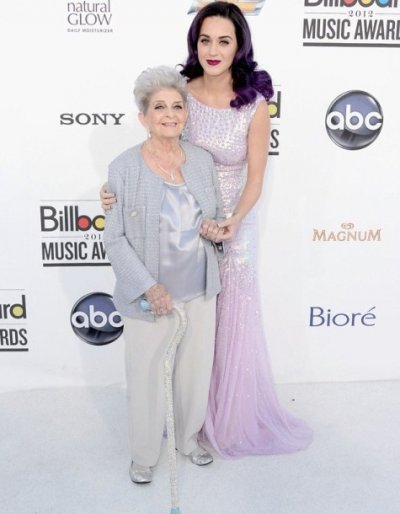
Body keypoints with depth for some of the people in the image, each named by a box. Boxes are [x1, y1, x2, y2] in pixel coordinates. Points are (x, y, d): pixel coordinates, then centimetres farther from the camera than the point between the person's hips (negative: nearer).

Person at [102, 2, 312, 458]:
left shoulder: (254, 104, -12)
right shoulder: (181, 93, -7)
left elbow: (255, 178, -10)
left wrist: (232, 222, -26)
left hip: (235, 224, -1)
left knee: (233, 321, 10)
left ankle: (234, 415, 35)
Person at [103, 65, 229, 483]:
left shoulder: (201, 160, -2)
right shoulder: (124, 167, -14)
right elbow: (114, 239, -11)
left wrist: (213, 227, -11)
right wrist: (149, 286, -19)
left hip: (200, 288, 4)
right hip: (150, 293, -4)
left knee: (197, 366, 19)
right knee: (144, 375, 11)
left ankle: (188, 438, 46)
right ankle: (144, 454, 38)